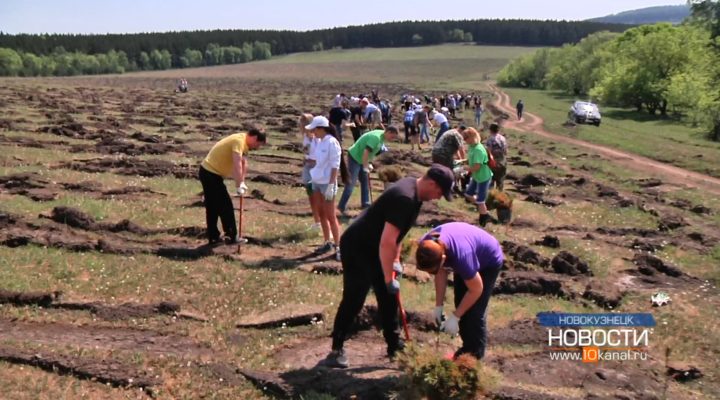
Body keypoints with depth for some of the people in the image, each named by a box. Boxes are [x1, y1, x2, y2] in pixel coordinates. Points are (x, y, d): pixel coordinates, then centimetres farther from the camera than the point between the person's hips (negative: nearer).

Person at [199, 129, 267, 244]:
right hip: (211, 174, -10)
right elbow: (237, 164, -28)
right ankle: (231, 236, 1)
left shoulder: (244, 143, 10)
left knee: (213, 207, 14)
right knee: (226, 205, -4)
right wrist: (238, 186, -24)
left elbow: (244, 163, 10)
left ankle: (213, 237, 20)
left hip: (208, 172, 10)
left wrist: (242, 182, 1)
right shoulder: (239, 140, -20)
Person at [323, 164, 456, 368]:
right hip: (356, 248, -10)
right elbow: (386, 242, -31)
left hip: (373, 249, 10)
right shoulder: (404, 198, -28)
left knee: (388, 298, 13)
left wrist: (396, 260, 13)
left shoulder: (413, 190, 3)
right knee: (353, 301, -7)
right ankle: (336, 350, 4)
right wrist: (389, 278, -24)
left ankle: (394, 346, 22)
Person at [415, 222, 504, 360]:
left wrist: (455, 317, -22)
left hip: (489, 261, -6)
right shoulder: (426, 246, -27)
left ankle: (475, 355, 3)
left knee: (474, 312, -11)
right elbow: (441, 273, -8)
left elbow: (476, 290, -29)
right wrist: (438, 306, -6)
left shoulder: (461, 255, -45)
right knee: (461, 306, 7)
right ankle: (467, 347, 23)